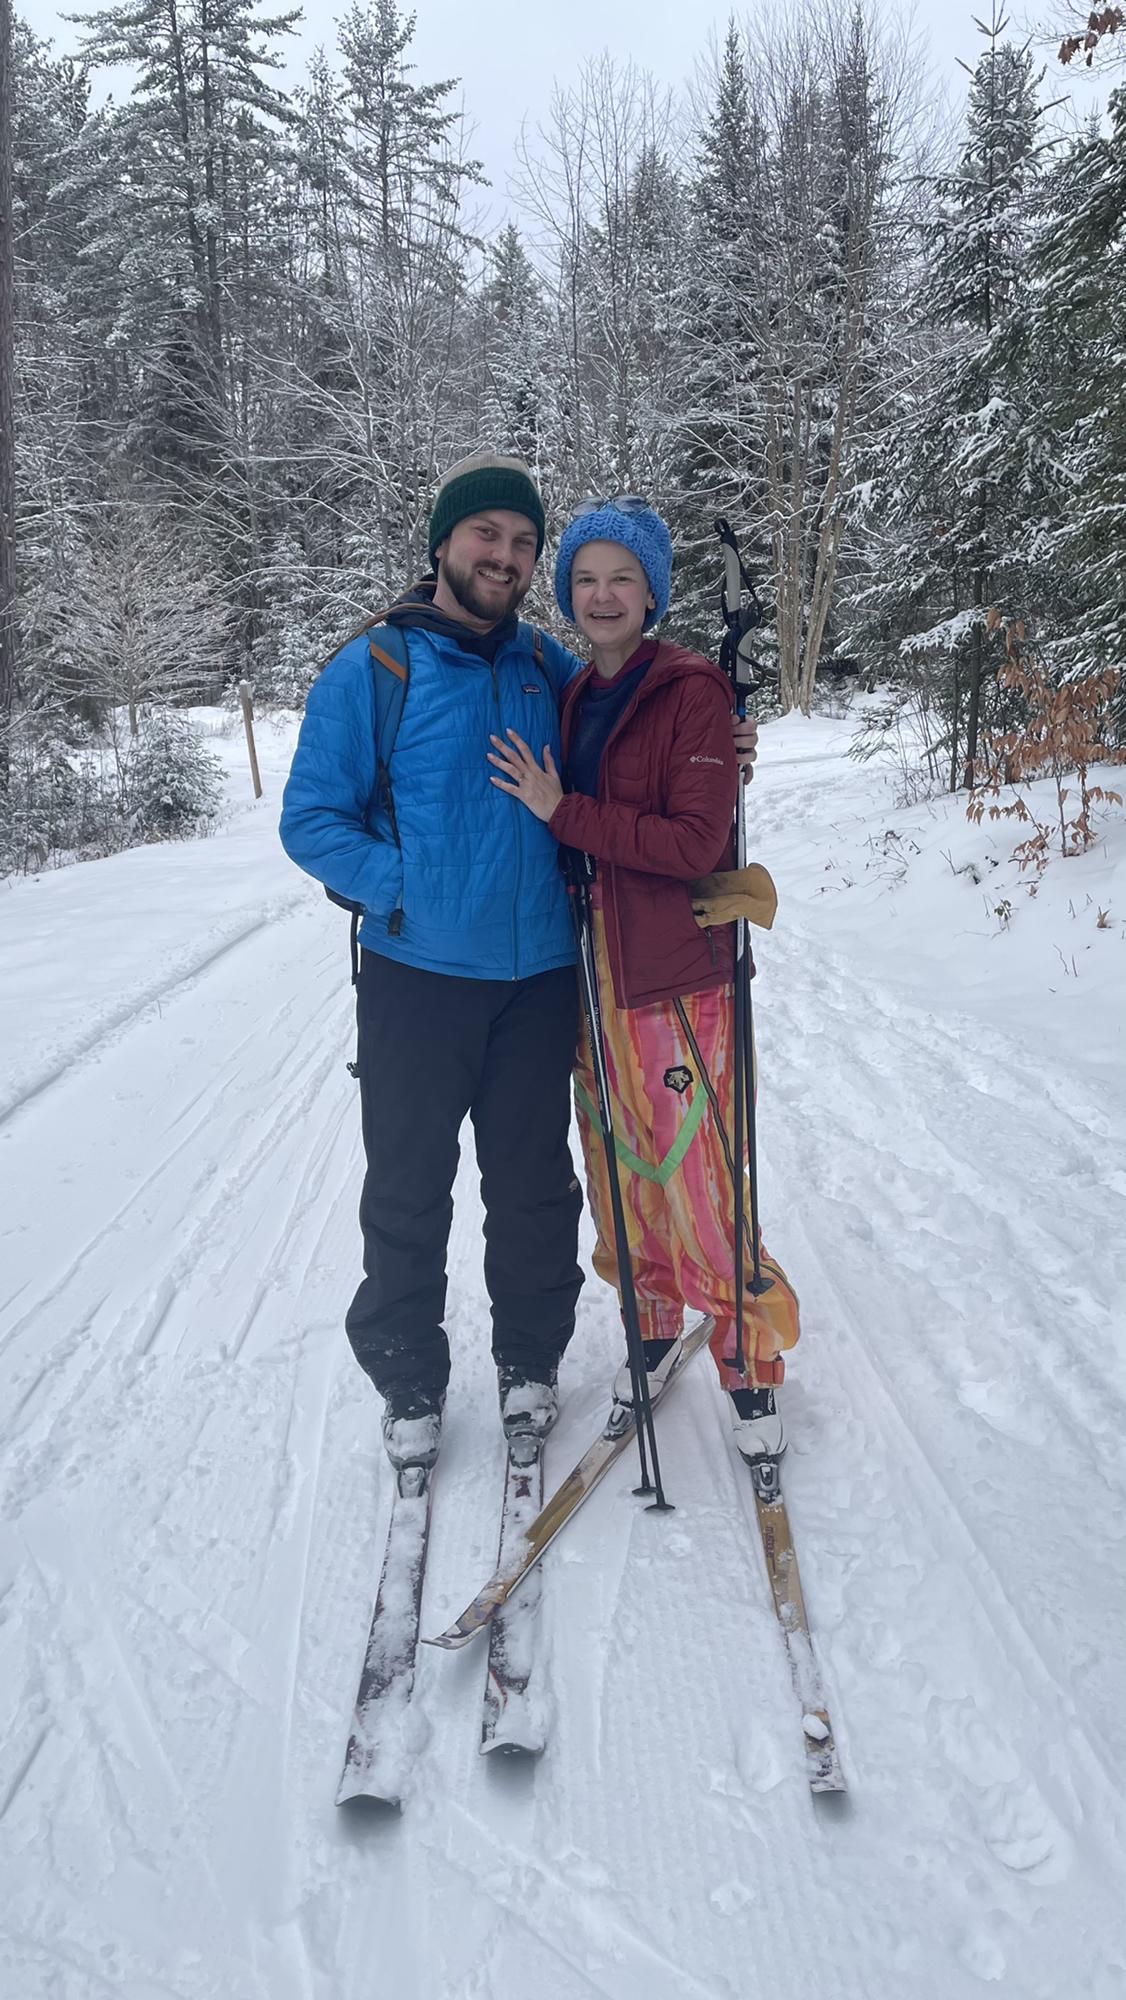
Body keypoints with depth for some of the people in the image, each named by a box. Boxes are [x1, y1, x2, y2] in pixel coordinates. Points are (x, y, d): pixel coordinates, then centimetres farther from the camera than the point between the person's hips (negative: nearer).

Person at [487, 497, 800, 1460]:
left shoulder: (691, 693, -8)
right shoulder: (575, 697, 11)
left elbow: (695, 842, -17)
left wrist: (566, 813, -17)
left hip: (677, 981, -6)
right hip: (593, 977, 6)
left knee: (695, 1182, -3)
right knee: (619, 1170, 14)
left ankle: (754, 1359, 17)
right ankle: (652, 1322, 35)